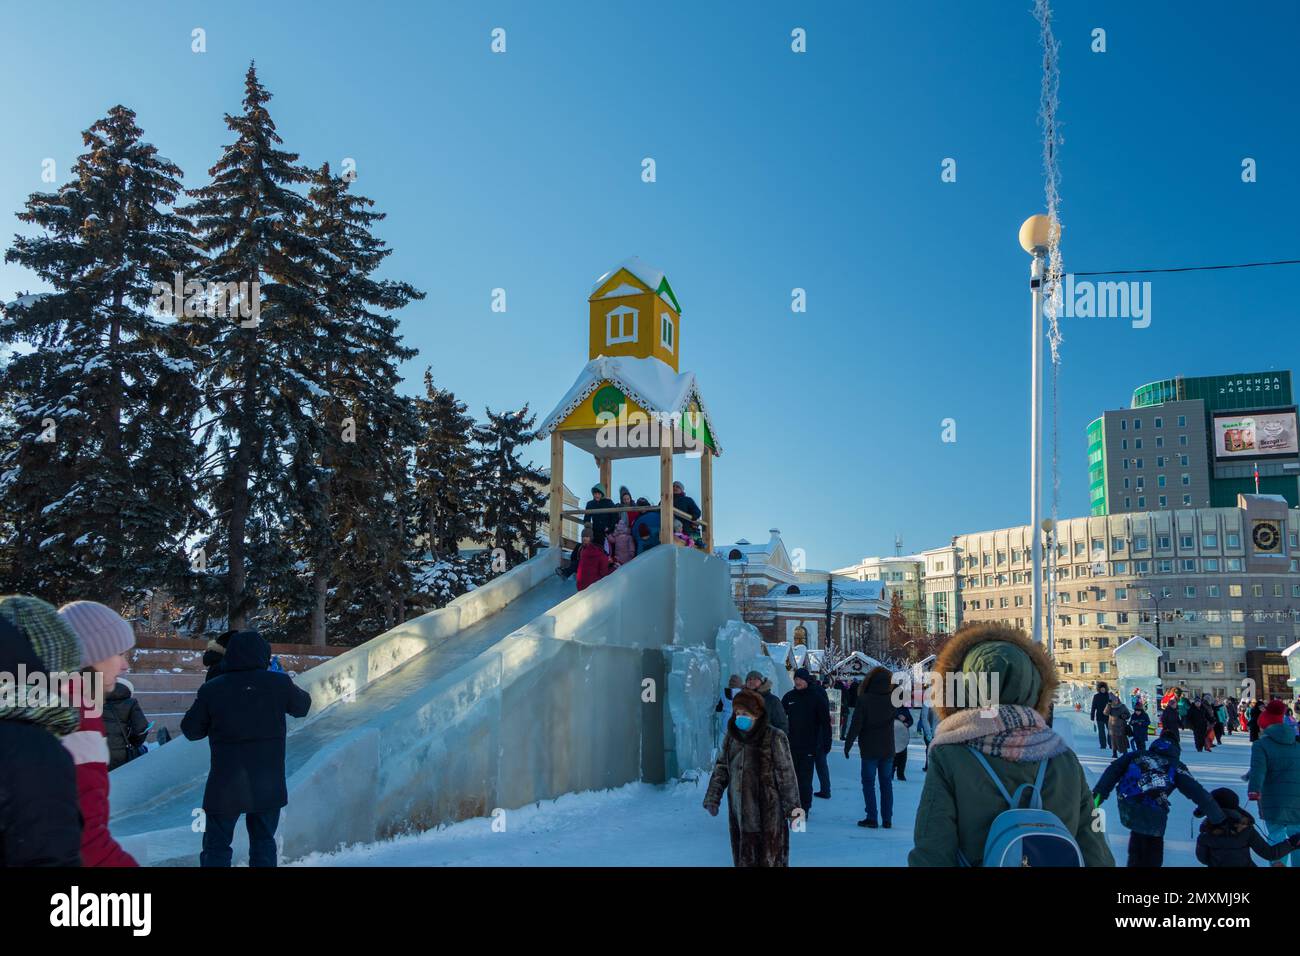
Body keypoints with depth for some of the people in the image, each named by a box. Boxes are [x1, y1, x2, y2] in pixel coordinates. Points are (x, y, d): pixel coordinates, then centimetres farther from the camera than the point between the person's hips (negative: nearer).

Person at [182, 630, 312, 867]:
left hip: (225, 784, -1)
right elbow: (302, 707, 12)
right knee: (264, 843, 17)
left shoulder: (211, 689, -9)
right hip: (268, 784, 2)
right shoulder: (279, 683, -7)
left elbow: (191, 730, 1)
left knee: (216, 848, 10)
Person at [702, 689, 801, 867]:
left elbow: (786, 774, -7)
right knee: (743, 858, 13)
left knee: (771, 858, 1)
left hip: (768, 812, -5)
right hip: (739, 810, 5)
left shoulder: (774, 738, -11)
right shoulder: (731, 737, 5)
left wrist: (792, 807, -5)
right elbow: (721, 768, 14)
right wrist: (712, 797, 6)